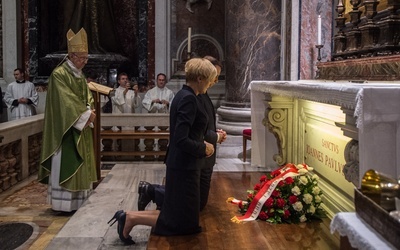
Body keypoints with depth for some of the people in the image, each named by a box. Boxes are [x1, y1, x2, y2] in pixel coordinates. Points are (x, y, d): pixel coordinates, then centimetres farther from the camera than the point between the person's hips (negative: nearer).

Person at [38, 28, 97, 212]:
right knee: (66, 165, -6)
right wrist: (86, 114, -17)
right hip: (67, 129, -9)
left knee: (79, 165, 10)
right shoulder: (59, 74, -13)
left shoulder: (80, 75, 14)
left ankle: (78, 201, 17)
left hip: (81, 127, 9)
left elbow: (87, 98, 12)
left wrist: (90, 112, -8)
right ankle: (64, 203, -1)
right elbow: (66, 101, -21)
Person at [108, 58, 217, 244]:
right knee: (184, 223, 1)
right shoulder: (189, 99, -20)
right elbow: (181, 140, -26)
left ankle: (130, 215, 13)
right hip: (184, 166, -10)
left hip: (182, 164, 10)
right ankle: (132, 218, -1)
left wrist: (202, 143, 9)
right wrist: (204, 148, -12)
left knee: (178, 214, 17)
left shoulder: (184, 95, 11)